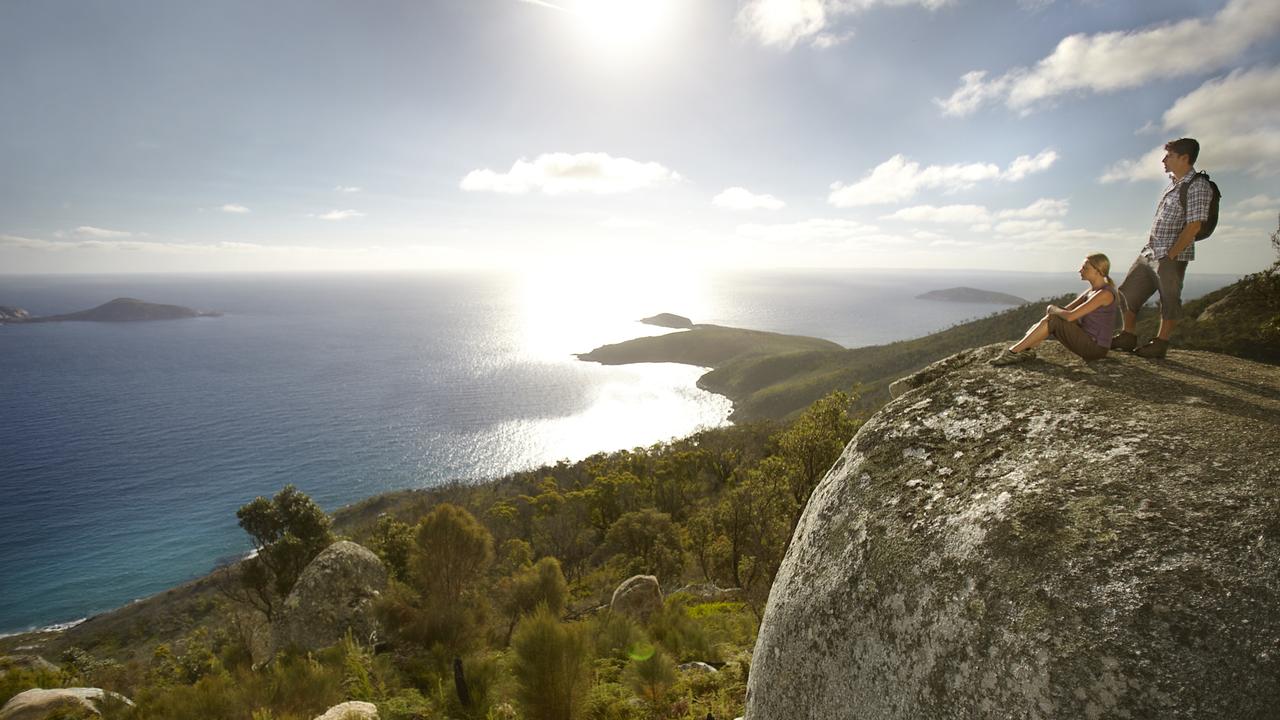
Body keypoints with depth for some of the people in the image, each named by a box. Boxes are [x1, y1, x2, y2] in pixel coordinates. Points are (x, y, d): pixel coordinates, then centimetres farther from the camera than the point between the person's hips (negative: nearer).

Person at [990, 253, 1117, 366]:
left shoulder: (1105, 293, -20)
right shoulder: (1092, 290, 10)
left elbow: (1070, 316, -26)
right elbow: (1066, 310, 9)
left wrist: (1053, 309, -7)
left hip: (1094, 347, -9)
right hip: (1088, 341, 9)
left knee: (1052, 320, -18)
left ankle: (1013, 351, -14)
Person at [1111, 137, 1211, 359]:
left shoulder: (1197, 187, -12)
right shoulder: (1174, 185, 15)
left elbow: (1193, 226, -17)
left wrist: (1171, 255, -17)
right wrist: (1149, 246, 13)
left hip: (1172, 257, -9)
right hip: (1149, 252, 9)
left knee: (1169, 300, 2)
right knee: (1127, 292, 9)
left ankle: (1160, 344, 10)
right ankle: (1127, 337, 19)